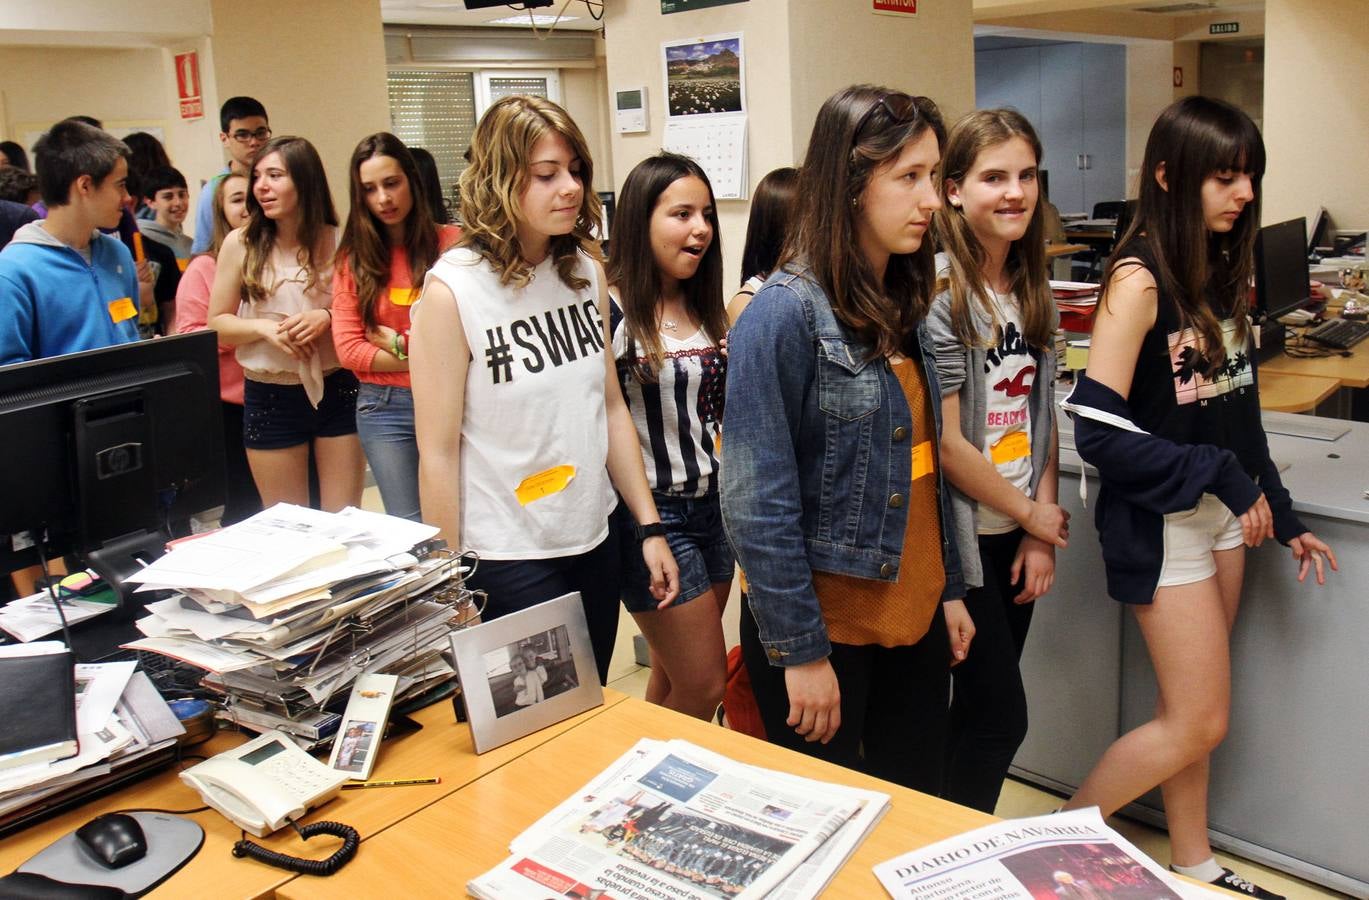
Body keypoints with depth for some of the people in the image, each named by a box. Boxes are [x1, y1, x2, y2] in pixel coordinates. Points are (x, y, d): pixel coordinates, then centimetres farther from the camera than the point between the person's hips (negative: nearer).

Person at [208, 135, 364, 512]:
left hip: (337, 390, 0)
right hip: (270, 397, 1)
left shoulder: (338, 241, -4)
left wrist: (327, 317, -16)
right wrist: (264, 327, -16)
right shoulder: (241, 244, -2)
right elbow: (217, 324, 2)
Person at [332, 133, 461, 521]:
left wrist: (400, 343, -7)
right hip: (384, 407, 2)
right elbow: (348, 349, 0)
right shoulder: (353, 258, 5)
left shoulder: (451, 243, -3)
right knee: (409, 528, 4)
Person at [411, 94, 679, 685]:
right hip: (506, 559, -5)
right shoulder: (452, 290, -15)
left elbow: (611, 408, 8)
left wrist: (650, 527, 6)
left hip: (593, 542, 6)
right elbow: (437, 452, -12)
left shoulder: (586, 271, 2)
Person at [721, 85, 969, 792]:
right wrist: (800, 650, -17)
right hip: (824, 626, -7)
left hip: (914, 618, 7)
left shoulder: (900, 308, 6)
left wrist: (949, 589, 13)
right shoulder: (783, 315, -17)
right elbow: (758, 506, -19)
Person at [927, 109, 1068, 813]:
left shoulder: (1032, 290, 8)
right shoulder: (937, 293, -16)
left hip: (1020, 533, 7)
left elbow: (1042, 417, 10)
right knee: (1000, 714, 0)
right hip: (962, 536, -7)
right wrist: (1034, 515, -6)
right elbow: (946, 443, -17)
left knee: (984, 707, 15)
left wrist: (1041, 533, 2)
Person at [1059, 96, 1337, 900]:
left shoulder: (1224, 270, 6)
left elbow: (1239, 408, 12)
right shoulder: (1140, 279, -17)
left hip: (1222, 511, 7)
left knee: (1192, 712, 15)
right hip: (1161, 522, -7)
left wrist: (1281, 516, 13)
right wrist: (1217, 474, -19)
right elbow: (1098, 431, -21)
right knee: (1198, 725, 0)